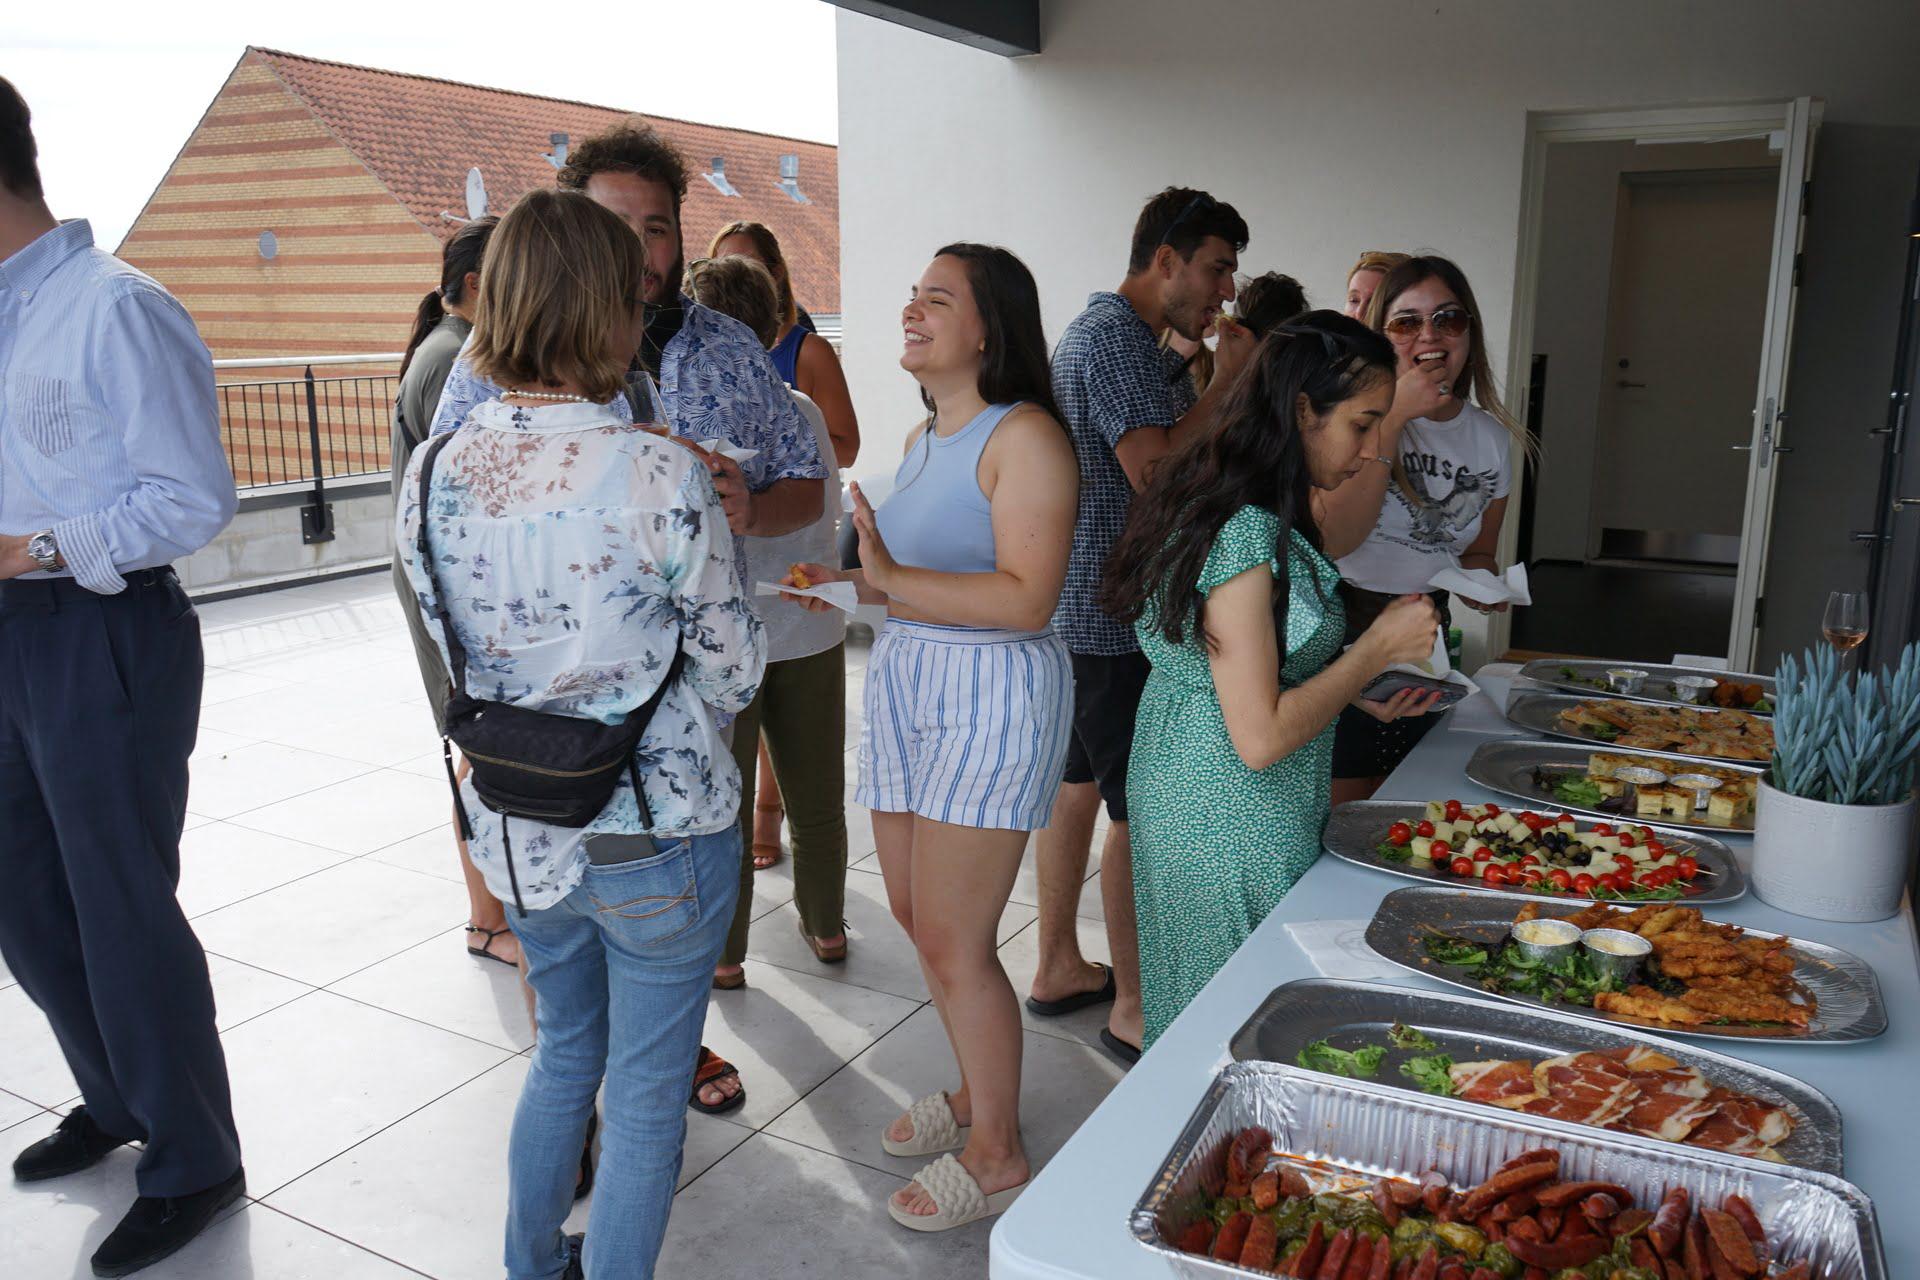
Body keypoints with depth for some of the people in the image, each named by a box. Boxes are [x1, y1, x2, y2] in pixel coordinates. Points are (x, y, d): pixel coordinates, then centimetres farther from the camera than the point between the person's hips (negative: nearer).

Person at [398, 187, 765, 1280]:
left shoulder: (432, 476, -6)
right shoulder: (663, 474, -21)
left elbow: (461, 658, 7)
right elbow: (731, 672, -12)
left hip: (515, 830, 6)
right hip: (659, 833, -5)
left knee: (566, 1048, 28)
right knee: (647, 1087, 15)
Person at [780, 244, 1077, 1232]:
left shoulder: (1024, 437, -14)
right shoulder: (924, 437, 15)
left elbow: (1025, 599, -23)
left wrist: (891, 580, -28)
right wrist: (853, 584, 9)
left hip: (993, 693, -9)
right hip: (905, 680, 9)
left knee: (953, 940, -3)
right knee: (914, 913, 16)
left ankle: (997, 1154, 17)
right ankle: (975, 1090, 37)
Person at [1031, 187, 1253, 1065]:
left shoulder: (1100, 329, 19)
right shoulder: (1115, 335, -15)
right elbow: (1154, 467, -24)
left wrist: (1198, 367, 14)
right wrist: (1225, 378, -14)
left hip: (1079, 606, 11)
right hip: (1113, 613, -11)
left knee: (1080, 785, 16)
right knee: (1140, 810, -3)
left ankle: (1059, 967, 28)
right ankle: (1134, 1008, 8)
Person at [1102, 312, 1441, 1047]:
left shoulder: (1208, 504, 6)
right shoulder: (1247, 533, -24)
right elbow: (1261, 738, -25)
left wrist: (1359, 692, 9)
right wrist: (1378, 647, -15)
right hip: (1234, 828, -10)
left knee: (1198, 1019, 23)